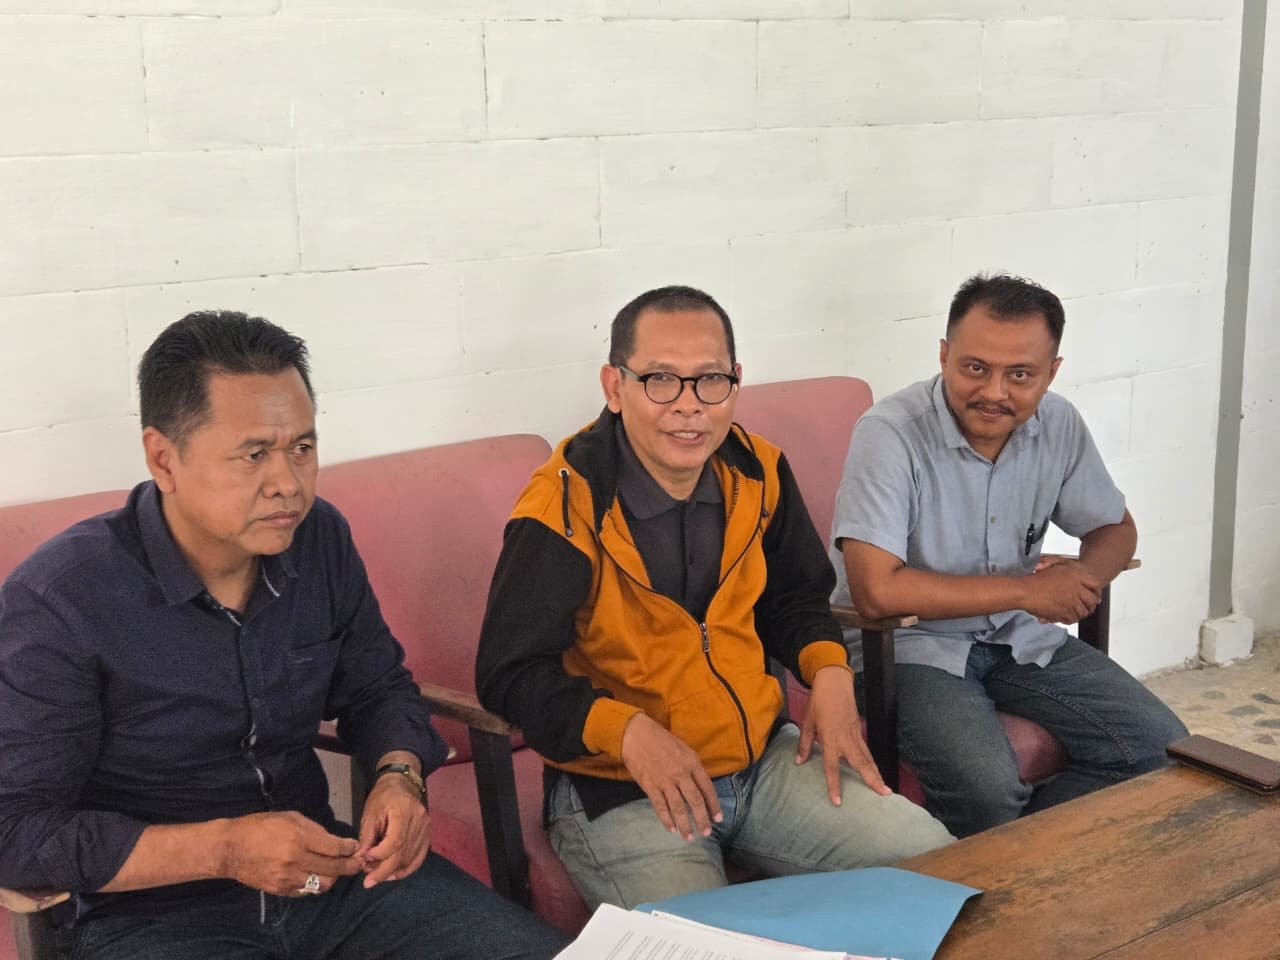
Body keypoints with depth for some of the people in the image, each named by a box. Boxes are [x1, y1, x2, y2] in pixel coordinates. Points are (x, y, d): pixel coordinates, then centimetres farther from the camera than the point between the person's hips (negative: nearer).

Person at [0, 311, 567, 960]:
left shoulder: (320, 539, 0)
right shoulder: (56, 601, -17)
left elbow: (376, 687, 15)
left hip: (321, 870, 5)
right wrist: (221, 850, -24)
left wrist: (400, 775, -8)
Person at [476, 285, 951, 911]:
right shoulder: (563, 511, -18)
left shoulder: (757, 472, 1)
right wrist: (627, 731, -29)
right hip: (618, 789, -6)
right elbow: (511, 674, -15)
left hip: (761, 756, 6)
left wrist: (829, 671, -2)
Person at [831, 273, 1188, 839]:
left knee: (1160, 746, -7)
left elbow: (1116, 527, 15)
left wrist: (1089, 574, -11)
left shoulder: (1058, 425, -2)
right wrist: (1026, 589, -21)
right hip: (907, 643, -6)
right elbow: (876, 590, -28)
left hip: (1020, 638, 7)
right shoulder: (890, 434, -21)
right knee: (987, 788, -31)